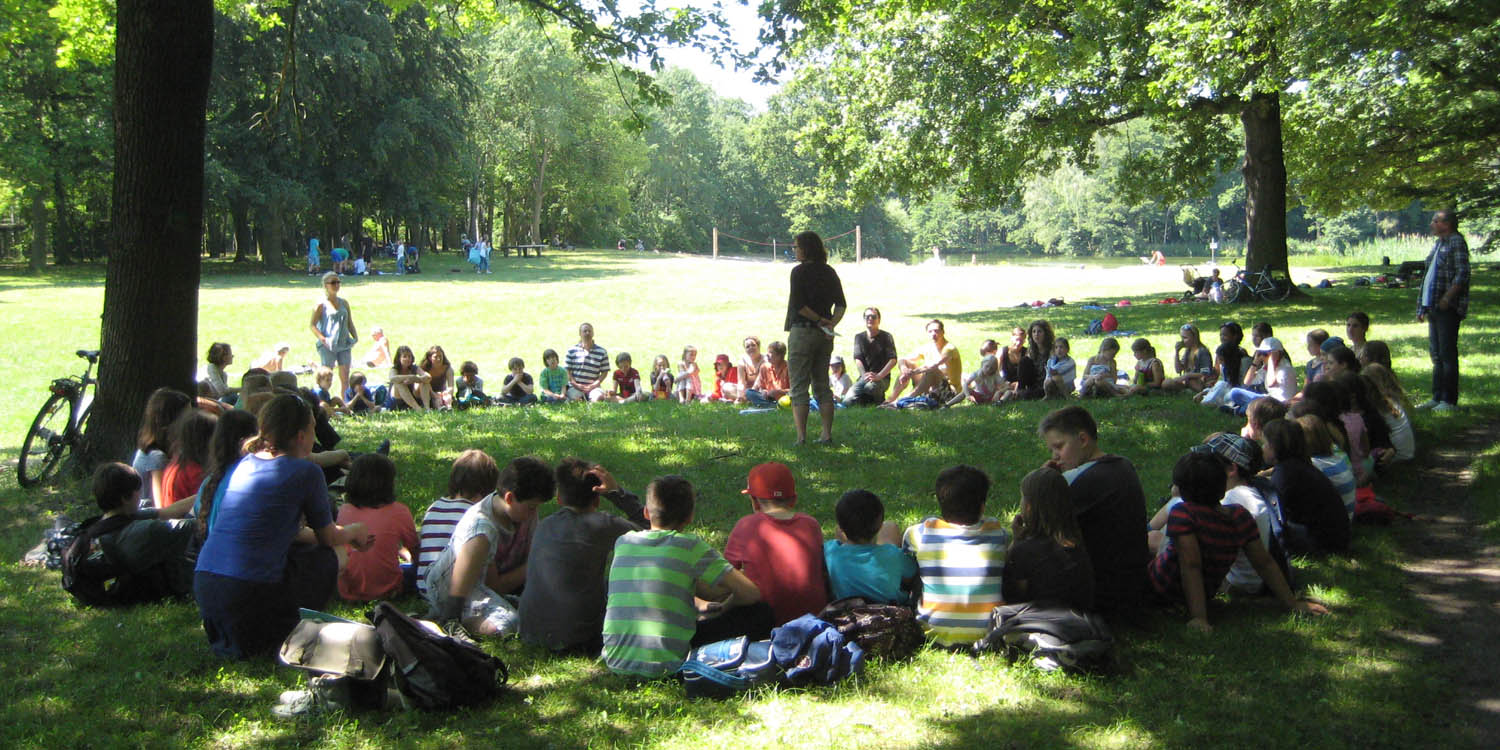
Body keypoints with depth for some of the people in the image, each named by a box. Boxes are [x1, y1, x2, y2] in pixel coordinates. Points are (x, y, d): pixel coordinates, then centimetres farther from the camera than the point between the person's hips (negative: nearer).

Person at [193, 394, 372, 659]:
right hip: (251, 592, -6)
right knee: (325, 558, 19)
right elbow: (328, 537, 8)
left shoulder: (243, 463, 16)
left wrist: (347, 535, 38)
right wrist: (355, 532, 32)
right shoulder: (305, 472, -5)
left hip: (203, 586, 7)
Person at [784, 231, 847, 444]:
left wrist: (820, 320, -8)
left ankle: (801, 437, -5)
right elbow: (841, 305, 6)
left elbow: (798, 305, -16)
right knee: (822, 385, 14)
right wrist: (831, 324, -5)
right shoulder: (830, 272, 9)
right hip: (824, 336, 6)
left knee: (799, 388, -1)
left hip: (802, 332, -6)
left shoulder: (799, 271, -10)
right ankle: (826, 434, 13)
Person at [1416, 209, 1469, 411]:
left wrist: (1448, 297, -23)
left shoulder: (1457, 241, -9)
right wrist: (1423, 307, 18)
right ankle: (1437, 397, 19)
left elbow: (1462, 274, -17)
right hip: (1433, 307, 9)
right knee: (1436, 353, 12)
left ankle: (1449, 400, -2)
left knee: (1447, 354, -6)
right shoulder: (1438, 243, 18)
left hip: (1448, 308, -9)